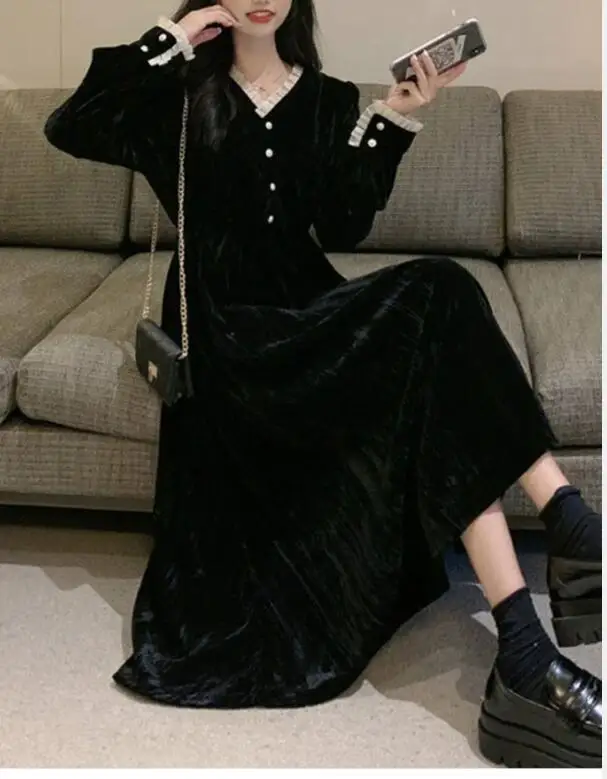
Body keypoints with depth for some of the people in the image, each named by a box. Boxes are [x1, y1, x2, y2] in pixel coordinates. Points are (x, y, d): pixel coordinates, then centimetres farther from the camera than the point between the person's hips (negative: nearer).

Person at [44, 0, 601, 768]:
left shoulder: (329, 101, 13)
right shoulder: (183, 95, 8)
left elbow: (342, 227, 1)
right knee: (437, 302, -28)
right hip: (224, 325, -4)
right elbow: (69, 128, -7)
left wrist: (393, 120, -9)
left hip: (306, 308, 4)